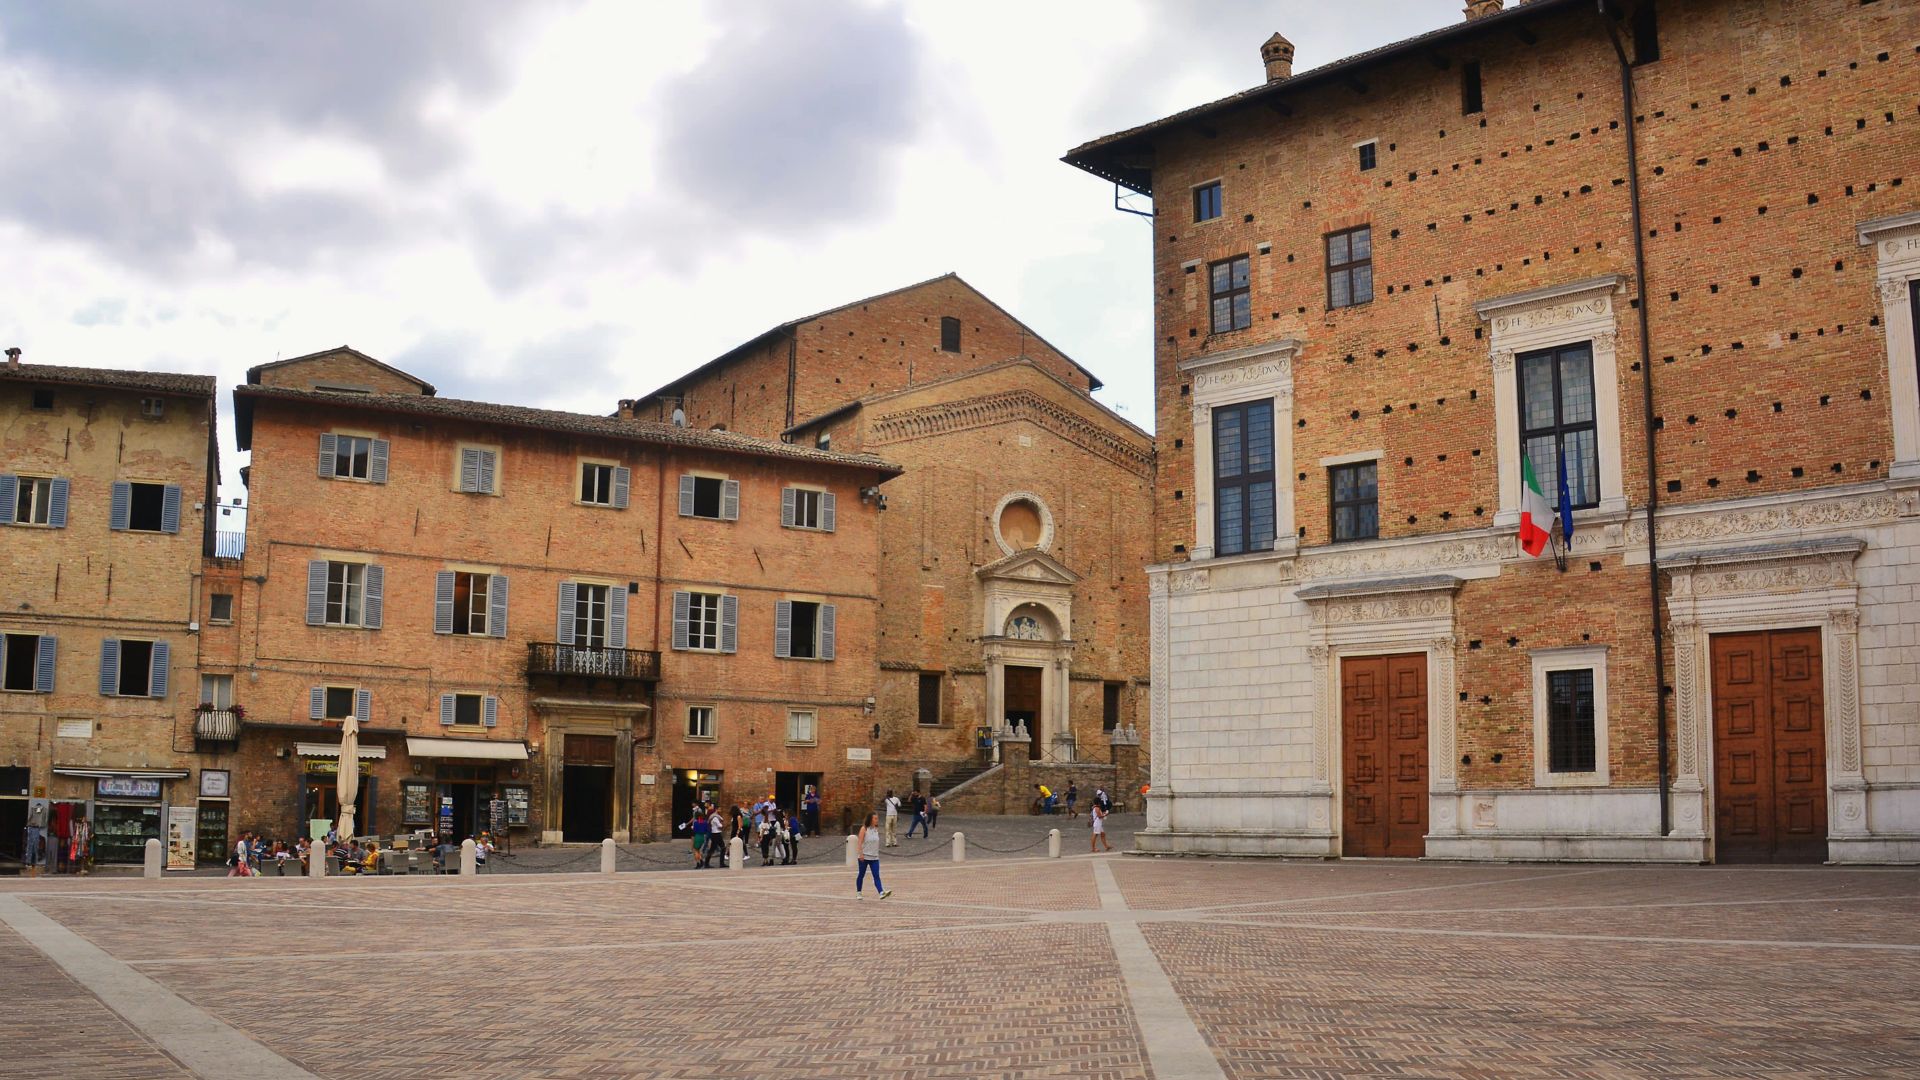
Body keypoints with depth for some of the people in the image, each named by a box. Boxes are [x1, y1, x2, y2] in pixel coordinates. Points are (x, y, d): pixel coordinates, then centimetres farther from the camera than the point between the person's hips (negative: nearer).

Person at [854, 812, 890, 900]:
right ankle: (858, 892, 24)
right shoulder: (864, 829, -8)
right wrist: (861, 854, -18)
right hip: (864, 856, -4)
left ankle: (881, 893, -22)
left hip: (874, 857, 4)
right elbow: (860, 842, -12)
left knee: (876, 876, -8)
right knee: (861, 875, 9)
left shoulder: (876, 829, 8)